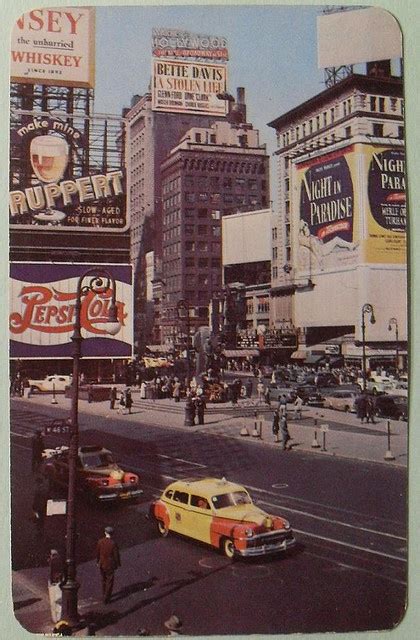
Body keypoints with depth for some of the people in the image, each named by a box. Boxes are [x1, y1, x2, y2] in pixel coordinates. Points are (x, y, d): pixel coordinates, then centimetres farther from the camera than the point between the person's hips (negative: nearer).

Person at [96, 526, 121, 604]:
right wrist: (117, 564, 1)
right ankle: (106, 598, 16)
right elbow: (116, 555, -15)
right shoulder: (113, 543, -23)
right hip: (110, 565, -4)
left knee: (104, 580, 23)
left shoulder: (100, 542, -11)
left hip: (101, 564, 4)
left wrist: (98, 562, 17)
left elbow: (97, 553, 1)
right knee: (109, 581, 11)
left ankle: (104, 595, 38)